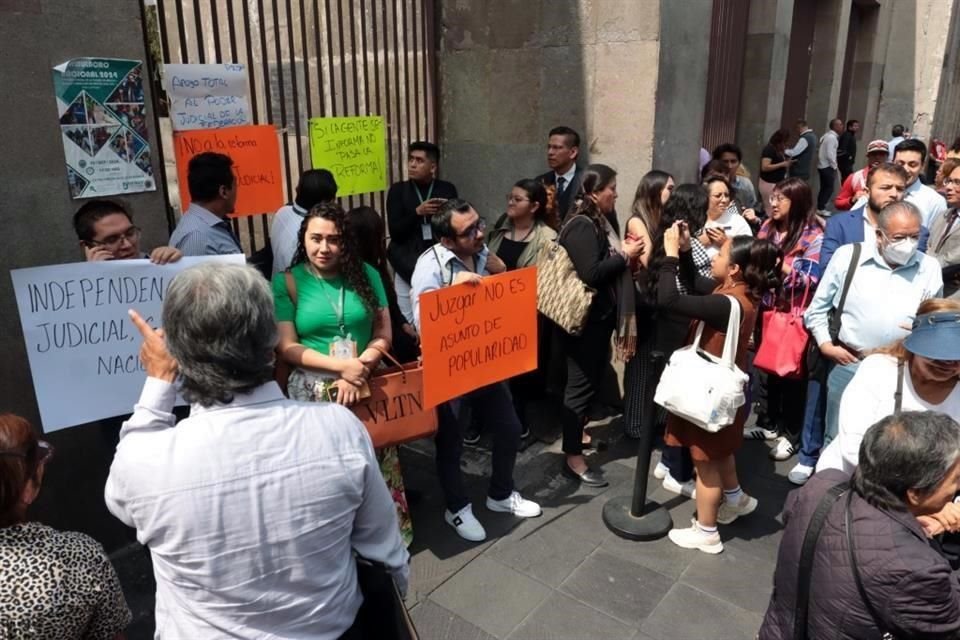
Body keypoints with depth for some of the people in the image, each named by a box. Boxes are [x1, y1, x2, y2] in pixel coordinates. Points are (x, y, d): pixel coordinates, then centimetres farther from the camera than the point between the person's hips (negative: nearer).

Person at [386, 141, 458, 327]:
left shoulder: (447, 189, 7)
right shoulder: (398, 190, 4)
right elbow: (395, 232, -4)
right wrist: (417, 212, -16)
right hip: (408, 258, 0)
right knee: (410, 319, 0)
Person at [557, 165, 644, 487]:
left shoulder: (602, 222, 11)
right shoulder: (581, 227, -18)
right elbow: (592, 274, -25)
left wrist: (626, 256, 0)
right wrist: (624, 255, -16)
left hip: (601, 314, 10)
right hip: (585, 317, -10)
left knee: (593, 378, 19)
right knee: (581, 383, -3)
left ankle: (576, 433, 36)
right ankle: (573, 458, 6)